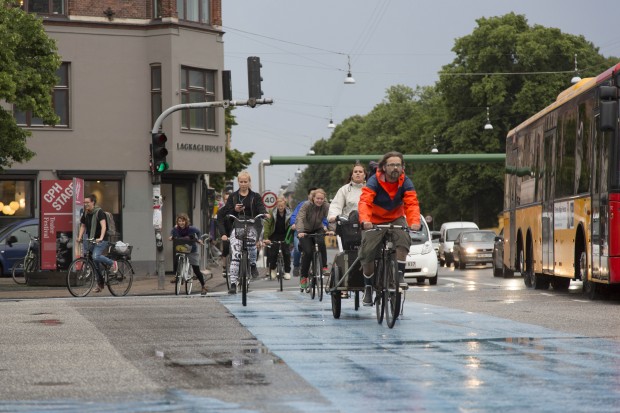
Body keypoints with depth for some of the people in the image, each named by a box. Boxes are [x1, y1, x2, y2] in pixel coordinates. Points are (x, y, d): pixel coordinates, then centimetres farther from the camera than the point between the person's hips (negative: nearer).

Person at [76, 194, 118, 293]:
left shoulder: (99, 212, -13)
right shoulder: (85, 214, 8)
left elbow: (103, 226, -24)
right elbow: (83, 226, 15)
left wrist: (101, 238, -38)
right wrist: (79, 237, -1)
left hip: (102, 240, -7)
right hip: (91, 239, 7)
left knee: (96, 256, -29)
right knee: (95, 262, 7)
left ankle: (112, 263, -4)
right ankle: (100, 284, 19)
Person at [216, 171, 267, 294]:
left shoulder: (255, 197, 9)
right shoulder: (233, 197, 12)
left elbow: (261, 208, -5)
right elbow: (226, 214, 7)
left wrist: (265, 214, -28)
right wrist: (235, 210, -14)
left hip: (251, 225, -1)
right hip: (236, 226, 1)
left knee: (251, 239, -35)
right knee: (235, 256, -12)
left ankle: (253, 265, -8)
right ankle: (233, 284, -13)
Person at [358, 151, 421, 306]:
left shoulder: (405, 183, -14)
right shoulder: (374, 181, -22)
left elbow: (412, 203, -25)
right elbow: (364, 202, -35)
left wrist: (414, 222, -45)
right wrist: (365, 220, -55)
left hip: (396, 219, 2)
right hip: (375, 221, -1)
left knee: (403, 239, -28)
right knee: (368, 254, -7)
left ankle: (400, 274, -15)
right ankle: (368, 287, 14)